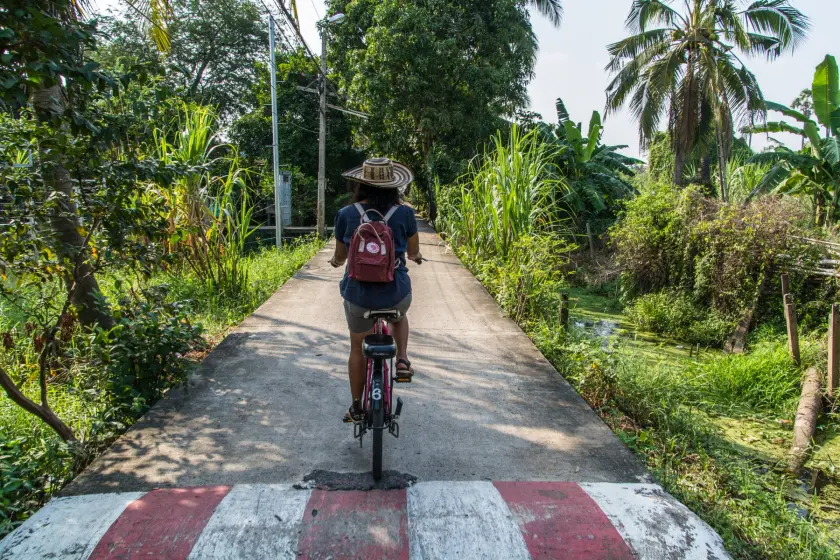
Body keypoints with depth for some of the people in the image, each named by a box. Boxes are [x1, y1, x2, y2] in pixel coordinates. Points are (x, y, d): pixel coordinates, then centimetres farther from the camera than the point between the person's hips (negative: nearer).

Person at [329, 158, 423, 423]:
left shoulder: (346, 214, -7)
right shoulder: (404, 213, -7)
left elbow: (340, 256, 6)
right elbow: (414, 253, 6)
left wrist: (335, 261, 30)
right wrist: (415, 256, 30)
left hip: (358, 295, 0)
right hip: (396, 293, 0)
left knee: (357, 348, 21)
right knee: (399, 315, 37)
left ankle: (356, 408, 31)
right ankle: (402, 360, 17)